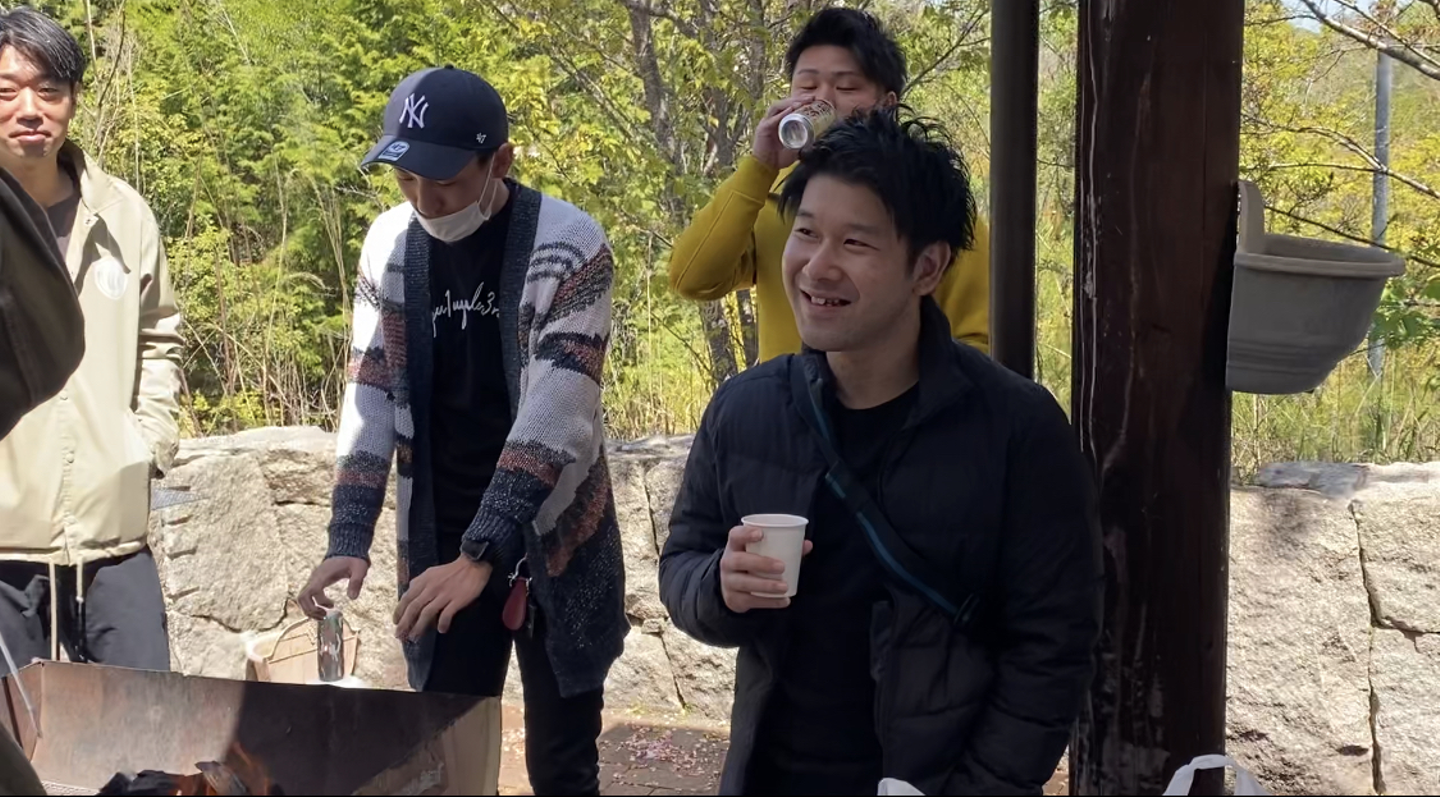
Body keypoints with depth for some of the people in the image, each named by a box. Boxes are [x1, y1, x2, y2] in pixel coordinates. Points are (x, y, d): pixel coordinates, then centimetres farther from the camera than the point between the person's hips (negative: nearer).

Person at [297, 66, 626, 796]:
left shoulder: (569, 245, -16)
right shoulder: (389, 244, -1)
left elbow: (556, 414, -23)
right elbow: (370, 395, 0)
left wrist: (483, 552, -31)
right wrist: (349, 539, -11)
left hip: (555, 541, -3)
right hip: (441, 543, 4)